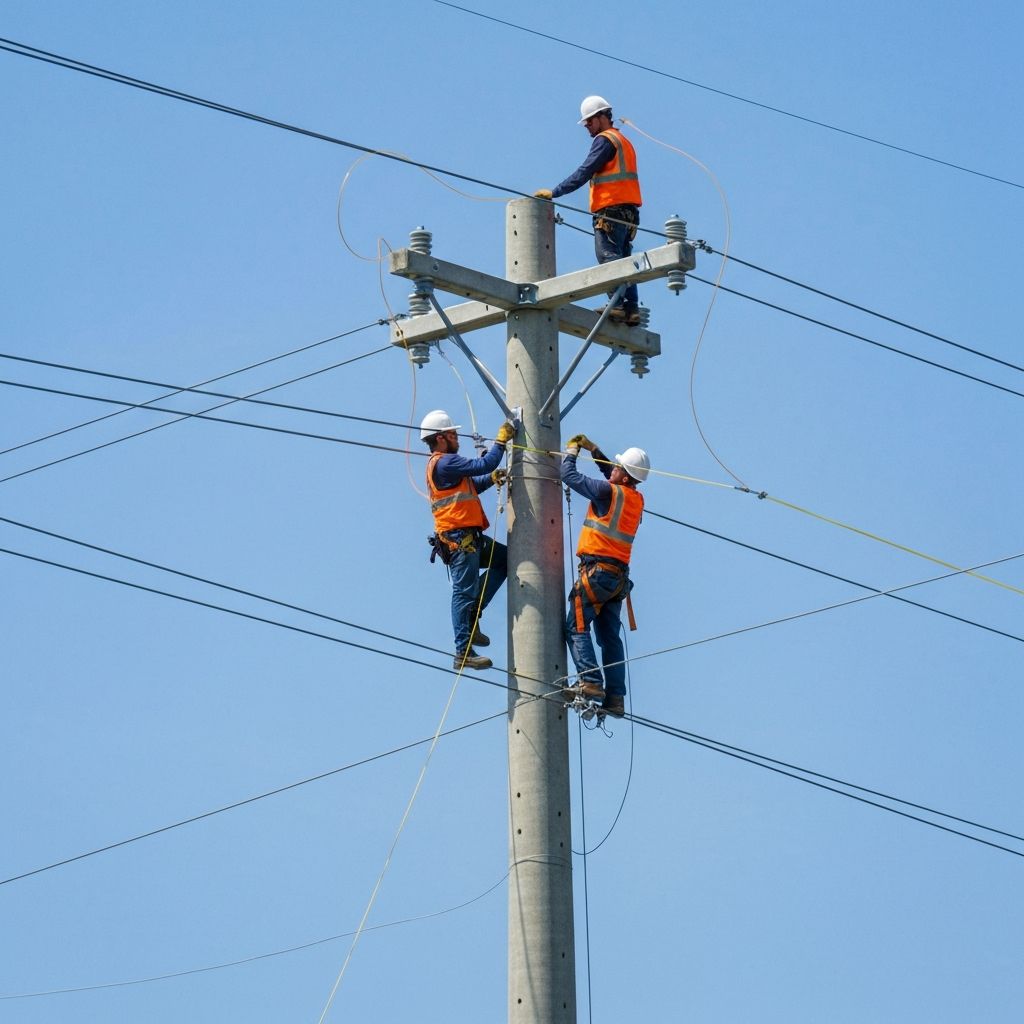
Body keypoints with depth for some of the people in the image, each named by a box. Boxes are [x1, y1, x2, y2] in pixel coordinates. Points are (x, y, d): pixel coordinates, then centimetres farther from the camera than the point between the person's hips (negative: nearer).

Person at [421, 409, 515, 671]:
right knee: (464, 591, -9)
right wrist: (501, 440, -7)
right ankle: (463, 653, -9)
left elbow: (469, 487, 30)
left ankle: (472, 616, 11)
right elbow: (484, 465, -18)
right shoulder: (444, 463, -13)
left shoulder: (440, 464, 21)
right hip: (459, 538, -11)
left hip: (468, 537, 11)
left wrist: (491, 478, 16)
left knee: (504, 558, 17)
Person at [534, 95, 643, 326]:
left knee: (608, 256, -13)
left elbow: (584, 172, -11)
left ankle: (619, 304, -21)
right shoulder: (624, 142, 25)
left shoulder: (604, 140, -4)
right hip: (628, 211, 9)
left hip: (611, 210, -9)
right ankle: (631, 308, -1)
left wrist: (554, 192, -11)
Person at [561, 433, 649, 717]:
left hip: (596, 570, -8)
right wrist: (593, 449, 31)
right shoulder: (636, 499, 12)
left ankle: (590, 681, -19)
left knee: (576, 626, -6)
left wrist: (571, 452, 14)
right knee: (609, 636, 7)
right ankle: (615, 698, 3)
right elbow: (611, 474, 33)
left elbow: (569, 476, -4)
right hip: (619, 575, 8)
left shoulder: (608, 492, -11)